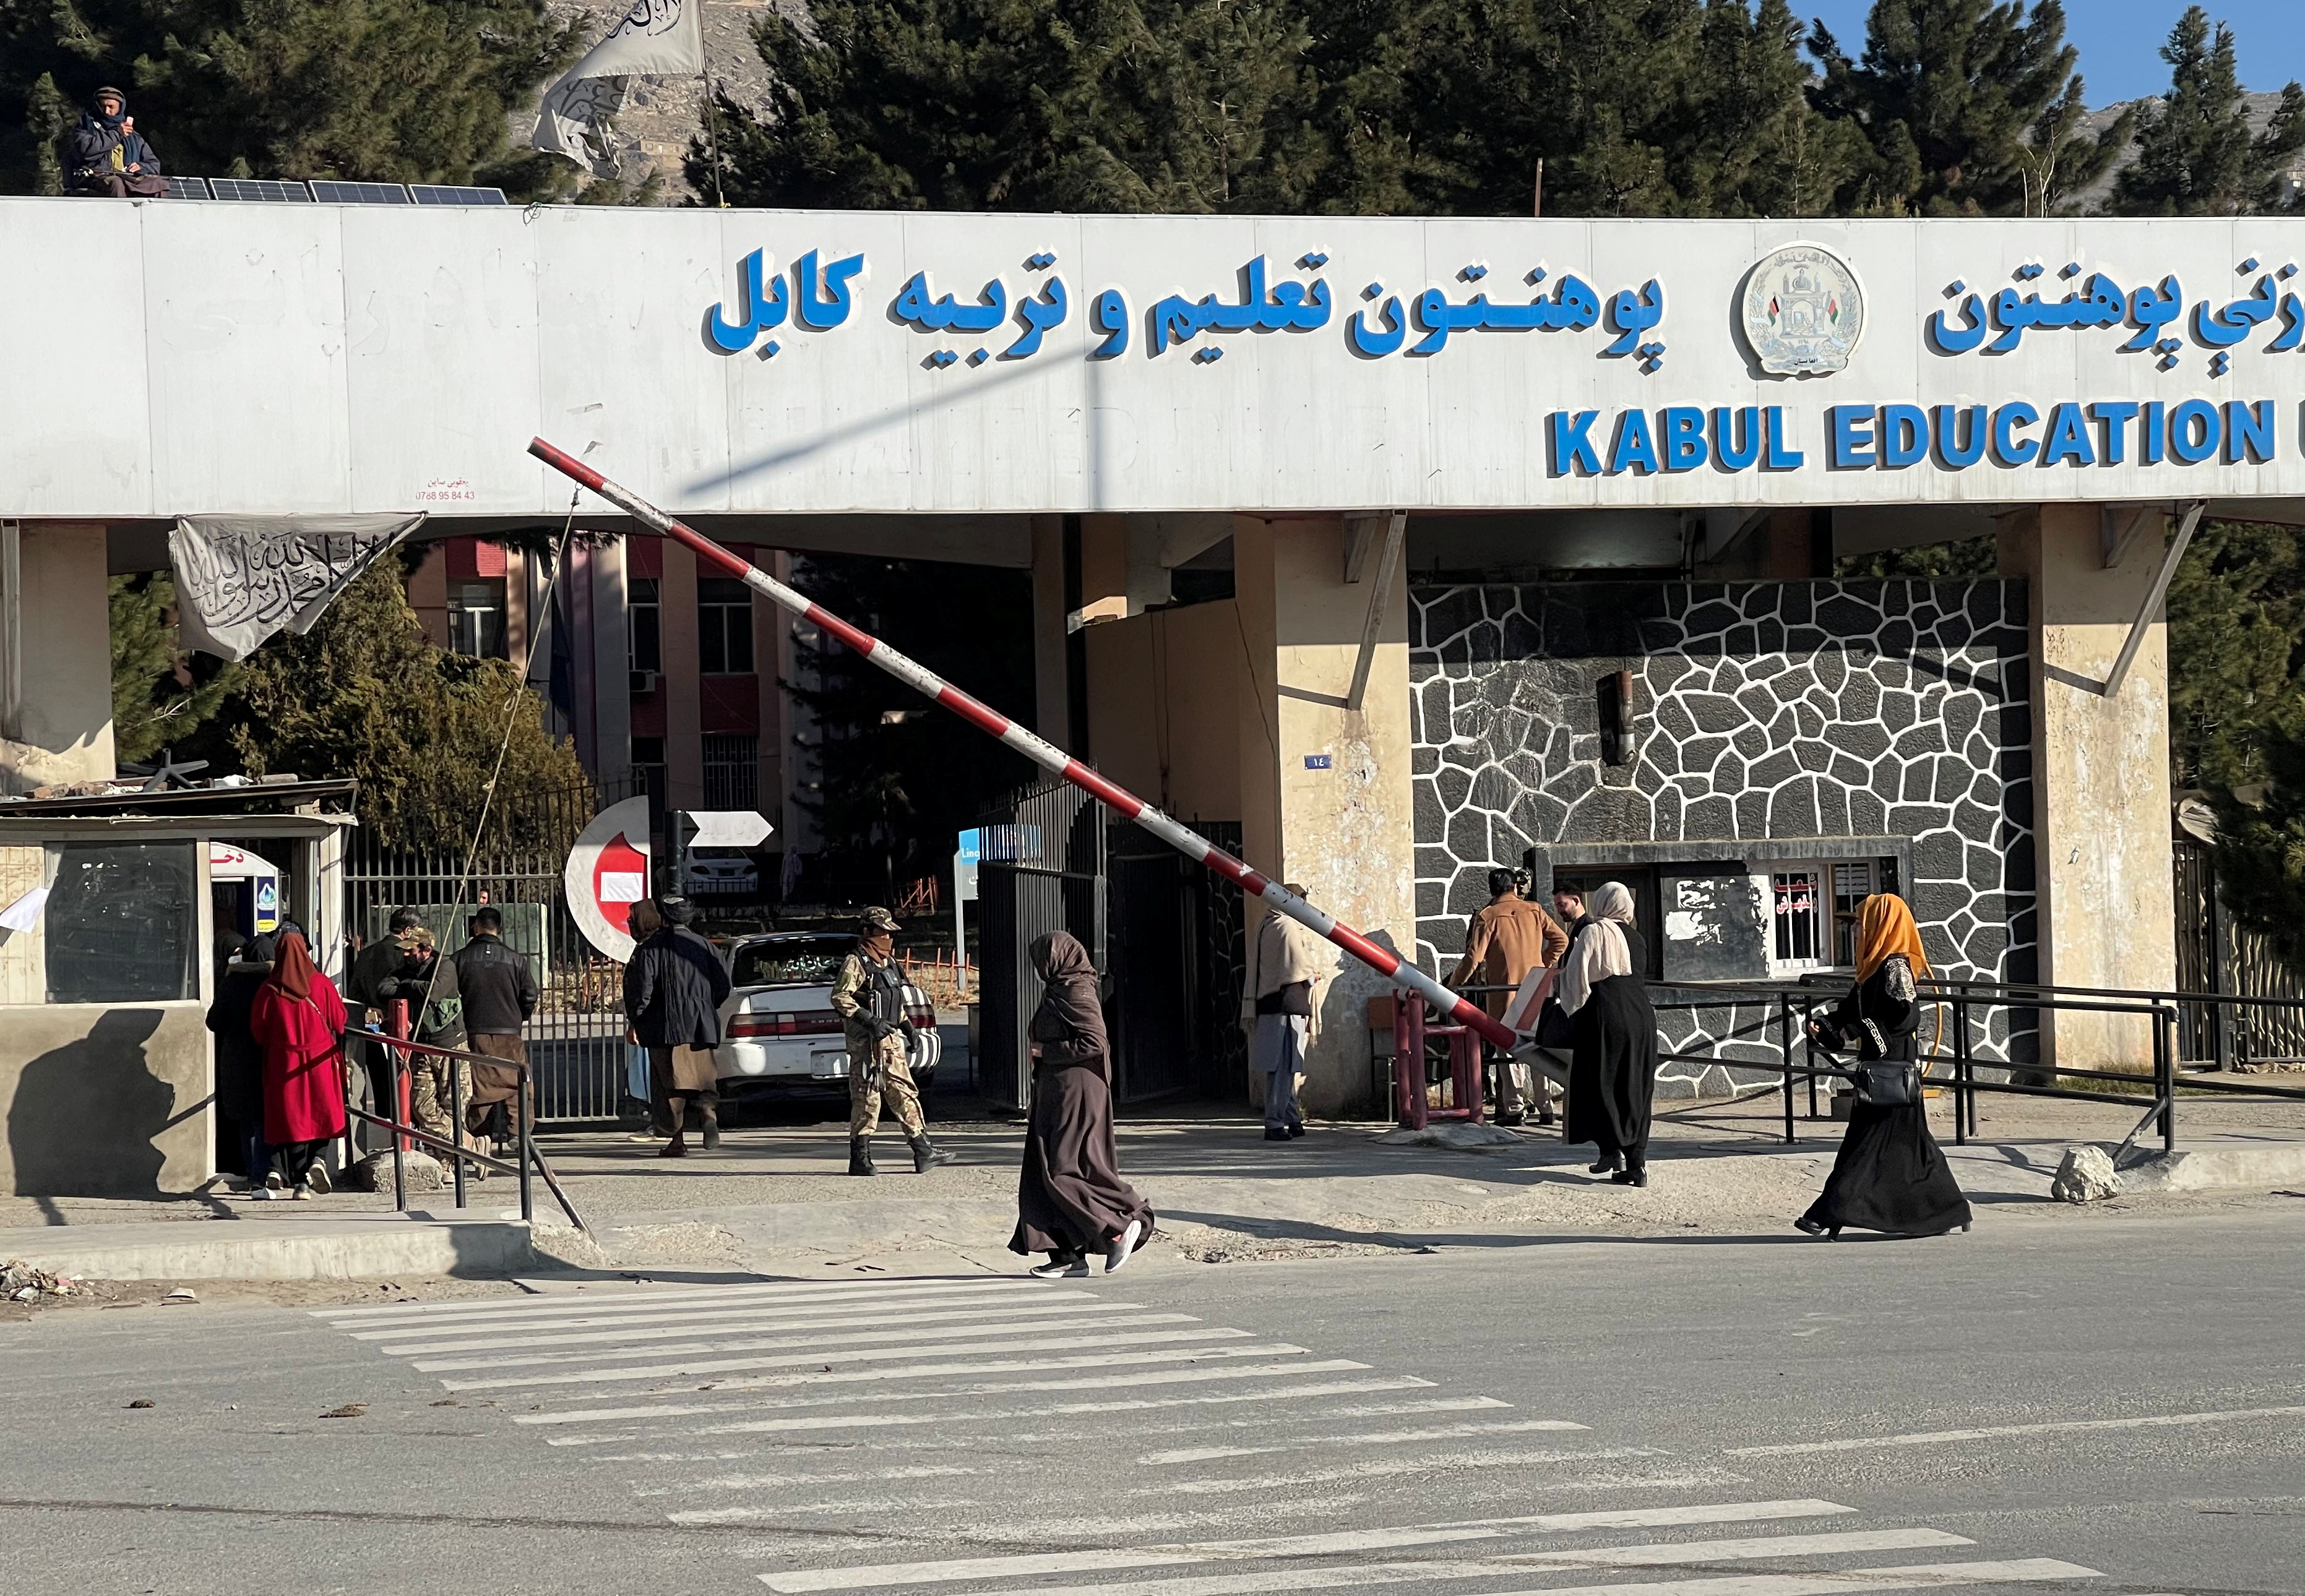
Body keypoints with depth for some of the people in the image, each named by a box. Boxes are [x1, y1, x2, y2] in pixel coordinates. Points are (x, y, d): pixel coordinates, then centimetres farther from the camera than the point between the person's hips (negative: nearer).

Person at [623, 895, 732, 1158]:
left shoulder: (651, 948, -4)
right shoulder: (703, 946, 9)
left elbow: (641, 987, -11)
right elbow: (722, 986, 9)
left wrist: (633, 1023, -2)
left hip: (667, 1028, -4)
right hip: (701, 1028, 4)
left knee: (671, 1081, 2)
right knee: (703, 1076, 11)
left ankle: (678, 1141, 0)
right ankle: (709, 1112, -18)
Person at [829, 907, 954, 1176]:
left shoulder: (889, 963, 19)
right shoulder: (856, 963, -8)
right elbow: (840, 997, -17)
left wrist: (905, 1023, 18)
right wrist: (869, 1019, -23)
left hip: (891, 1038, 9)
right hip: (866, 1041, -9)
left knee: (904, 1093, 7)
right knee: (867, 1096, -7)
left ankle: (923, 1152, 7)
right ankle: (860, 1158, -2)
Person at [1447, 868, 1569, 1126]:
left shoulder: (1486, 917, -5)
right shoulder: (1534, 911, 5)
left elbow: (1473, 958, -7)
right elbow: (1560, 939, 5)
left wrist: (1453, 985, 5)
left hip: (1503, 991, -3)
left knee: (1509, 1049, 1)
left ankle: (1513, 1109, -1)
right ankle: (1545, 1108, 6)